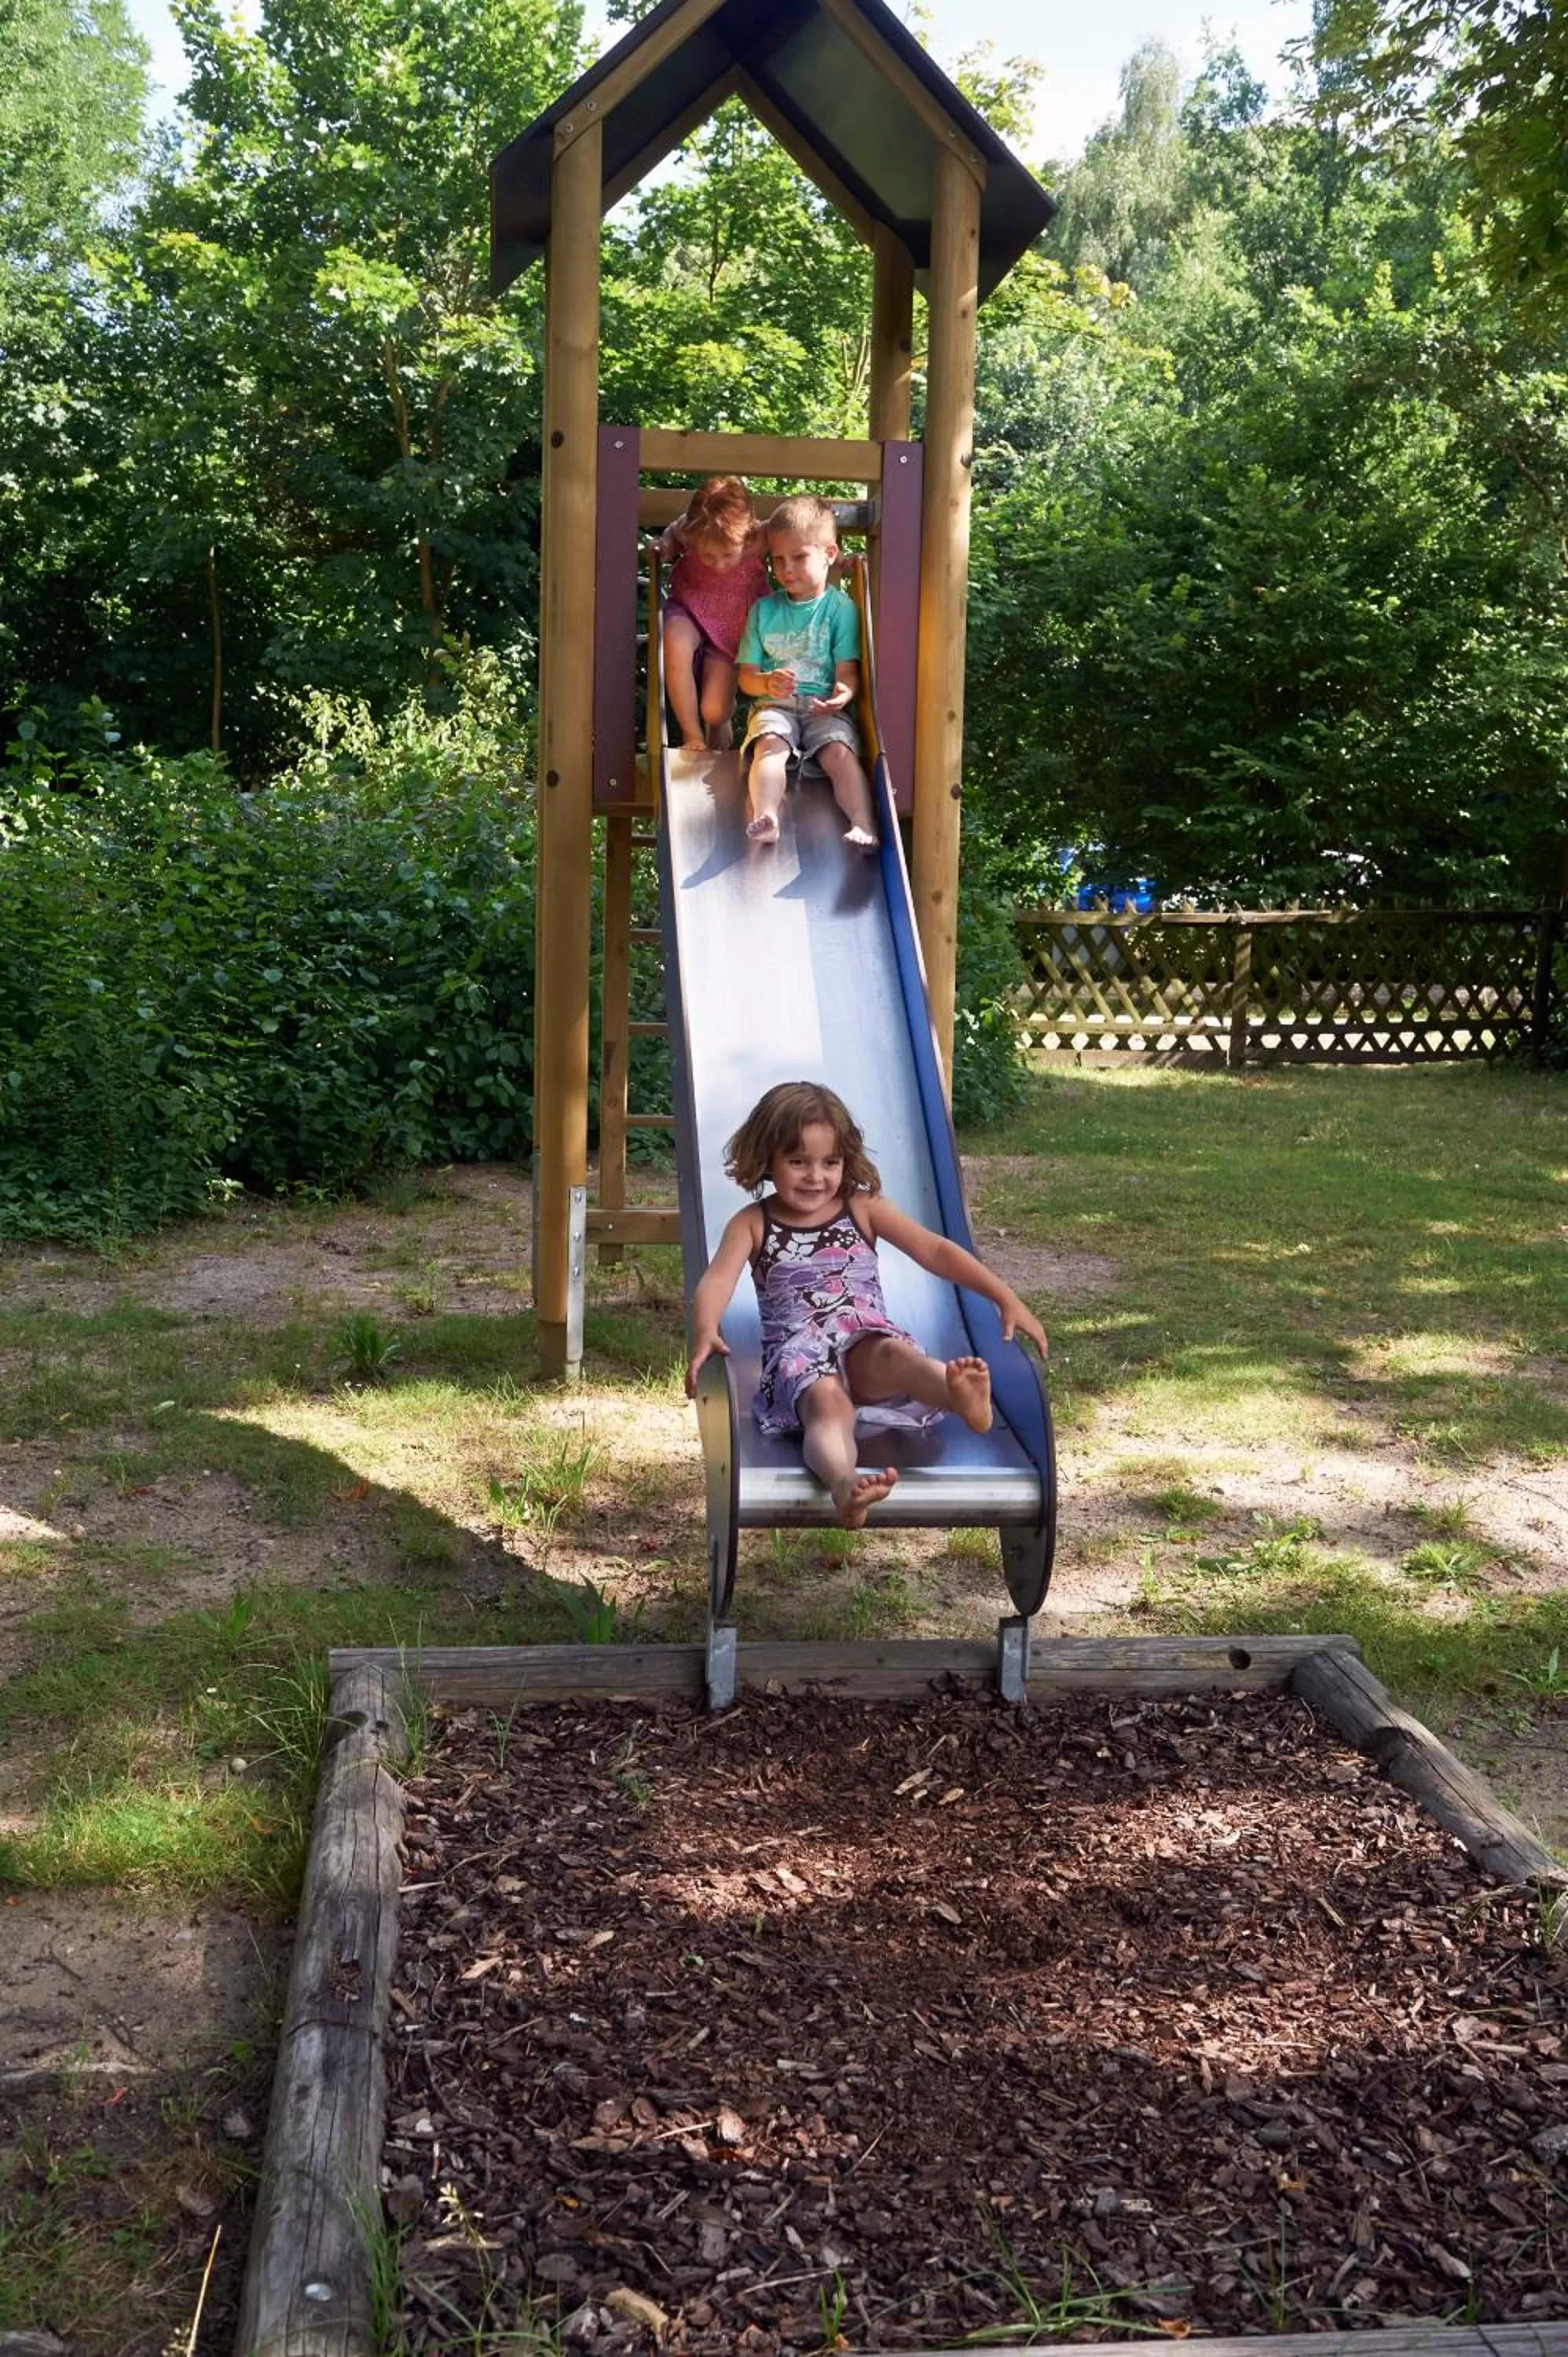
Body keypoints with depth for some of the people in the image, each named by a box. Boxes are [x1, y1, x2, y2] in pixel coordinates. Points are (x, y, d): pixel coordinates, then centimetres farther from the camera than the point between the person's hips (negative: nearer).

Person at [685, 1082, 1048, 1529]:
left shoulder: (863, 1208, 13)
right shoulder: (752, 1224, 11)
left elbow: (934, 1250, 7)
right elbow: (717, 1279, -6)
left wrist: (1006, 1298, -4)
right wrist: (705, 1333, -30)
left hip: (866, 1345, 1)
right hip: (799, 1354, -1)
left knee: (894, 1352, -36)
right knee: (828, 1403, -37)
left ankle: (962, 1398, -70)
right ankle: (844, 1486, -70)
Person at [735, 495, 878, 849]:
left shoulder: (841, 608, 7)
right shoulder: (764, 609, 14)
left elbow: (848, 670, 1)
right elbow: (746, 674, 10)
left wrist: (844, 692, -24)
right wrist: (767, 683, -14)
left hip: (824, 708, -1)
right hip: (774, 705, 1)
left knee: (840, 751, -29)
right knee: (770, 743, -31)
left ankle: (864, 825, -44)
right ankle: (765, 817, -52)